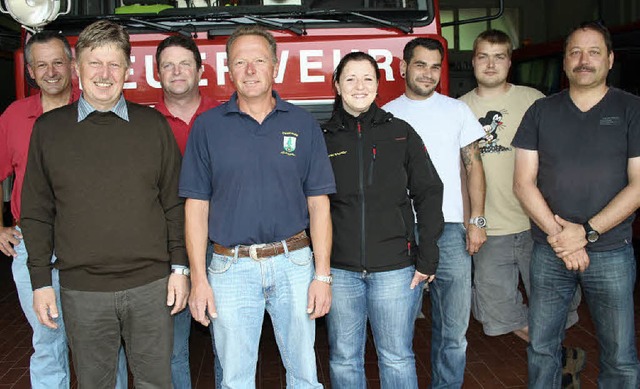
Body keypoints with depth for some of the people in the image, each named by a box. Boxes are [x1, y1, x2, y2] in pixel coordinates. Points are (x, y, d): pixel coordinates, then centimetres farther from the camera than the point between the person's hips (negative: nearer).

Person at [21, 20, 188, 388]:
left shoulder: (152, 124, 3)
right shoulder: (49, 128, 3)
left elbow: (174, 203, 5)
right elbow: (37, 213, 5)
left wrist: (180, 267, 1)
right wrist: (41, 281, 2)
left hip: (151, 285, 0)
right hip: (82, 291, 0)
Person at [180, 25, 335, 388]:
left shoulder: (303, 124, 2)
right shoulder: (207, 126, 1)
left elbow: (319, 204, 2)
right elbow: (196, 206, 1)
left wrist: (323, 275, -3)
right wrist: (198, 279, -3)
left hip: (293, 263, 0)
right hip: (231, 268, 0)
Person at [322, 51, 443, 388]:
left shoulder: (401, 133, 3)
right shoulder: (323, 139, 4)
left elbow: (428, 193, 3)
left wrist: (427, 258, -3)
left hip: (395, 268, 0)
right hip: (339, 270, 1)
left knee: (397, 358, 10)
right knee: (344, 359, 12)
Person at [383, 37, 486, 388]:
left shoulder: (457, 111, 10)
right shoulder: (387, 115, 7)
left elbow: (473, 165, 10)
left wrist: (477, 221, 0)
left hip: (450, 230, 1)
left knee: (453, 329, 3)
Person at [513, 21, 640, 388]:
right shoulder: (542, 111, 5)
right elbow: (524, 182, 0)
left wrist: (587, 232, -14)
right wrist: (559, 236, -10)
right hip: (548, 251, 2)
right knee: (541, 348, 10)